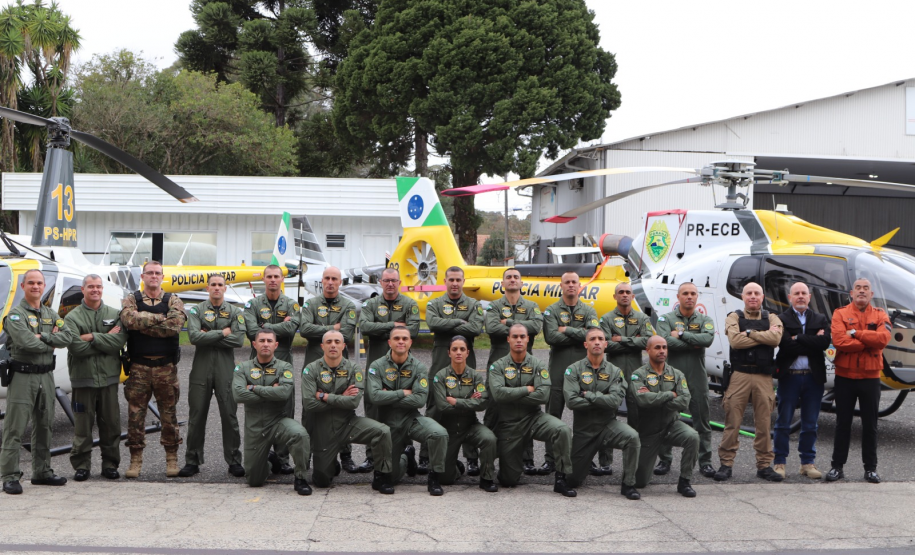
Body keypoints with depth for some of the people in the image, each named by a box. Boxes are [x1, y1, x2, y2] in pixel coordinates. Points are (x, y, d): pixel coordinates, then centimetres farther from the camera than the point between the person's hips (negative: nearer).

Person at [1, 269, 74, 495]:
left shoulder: (51, 315, 14)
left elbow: (68, 336, 0)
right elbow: (26, 342, -21)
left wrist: (43, 337, -13)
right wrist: (52, 342, -6)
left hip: (46, 375, 7)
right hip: (22, 376, -7)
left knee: (44, 426, 13)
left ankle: (42, 472, 23)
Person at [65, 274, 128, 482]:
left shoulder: (115, 315, 8)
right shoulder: (72, 317, 2)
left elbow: (120, 340, -9)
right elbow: (76, 347, -13)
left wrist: (93, 337, -14)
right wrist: (106, 339, -10)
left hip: (109, 378, 2)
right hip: (83, 379, -2)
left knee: (111, 424, 6)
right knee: (82, 425, 1)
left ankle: (110, 464, 15)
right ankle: (81, 465, 10)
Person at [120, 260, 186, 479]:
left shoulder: (173, 301, 7)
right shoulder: (131, 300, 8)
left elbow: (175, 325, -13)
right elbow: (129, 318, -15)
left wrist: (142, 325, -11)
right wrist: (159, 318, -12)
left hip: (166, 366, 0)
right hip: (138, 367, 0)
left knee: (169, 413, 4)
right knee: (135, 413, 1)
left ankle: (172, 458, 14)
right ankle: (135, 459, 11)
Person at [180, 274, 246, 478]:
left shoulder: (235, 312, 7)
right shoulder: (196, 311, 6)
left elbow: (239, 340, -7)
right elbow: (194, 337, -11)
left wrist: (209, 336, -8)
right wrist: (223, 333, -9)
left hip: (226, 369, 0)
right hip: (201, 368, 0)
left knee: (229, 415, 1)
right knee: (196, 416, 4)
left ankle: (234, 461, 9)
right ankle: (192, 461, 13)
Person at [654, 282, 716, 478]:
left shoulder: (704, 320, 8)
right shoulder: (666, 319, 4)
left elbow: (708, 338, -13)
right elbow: (665, 341, -15)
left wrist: (681, 334, -12)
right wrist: (694, 344, -10)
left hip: (697, 378, 1)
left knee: (702, 419, 4)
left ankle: (705, 461, 12)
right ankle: (664, 460, 13)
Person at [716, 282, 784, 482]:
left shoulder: (771, 318, 12)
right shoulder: (734, 317, 6)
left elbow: (776, 338, -10)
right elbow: (735, 340, -13)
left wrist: (749, 333, -9)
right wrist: (764, 336, -8)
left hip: (764, 377, 2)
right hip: (739, 374, -2)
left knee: (764, 423, 5)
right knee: (732, 422, -2)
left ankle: (764, 465, 14)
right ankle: (726, 464, 4)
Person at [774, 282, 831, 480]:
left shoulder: (820, 320, 11)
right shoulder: (781, 319, 1)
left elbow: (825, 342, -8)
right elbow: (786, 344, -15)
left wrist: (798, 339, -11)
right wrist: (813, 342, -10)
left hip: (814, 376, 3)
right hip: (789, 376, -3)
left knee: (810, 424, 8)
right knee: (783, 422, 2)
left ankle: (808, 462, 17)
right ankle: (780, 462, 10)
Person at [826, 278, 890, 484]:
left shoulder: (880, 316, 5)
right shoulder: (840, 314, 0)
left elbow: (883, 338, -16)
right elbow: (839, 341, -17)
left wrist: (855, 333, -15)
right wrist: (869, 342, -14)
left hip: (870, 377, 1)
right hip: (844, 376, -1)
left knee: (870, 425, 6)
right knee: (843, 423, 6)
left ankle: (870, 468, 15)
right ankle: (837, 466, 12)